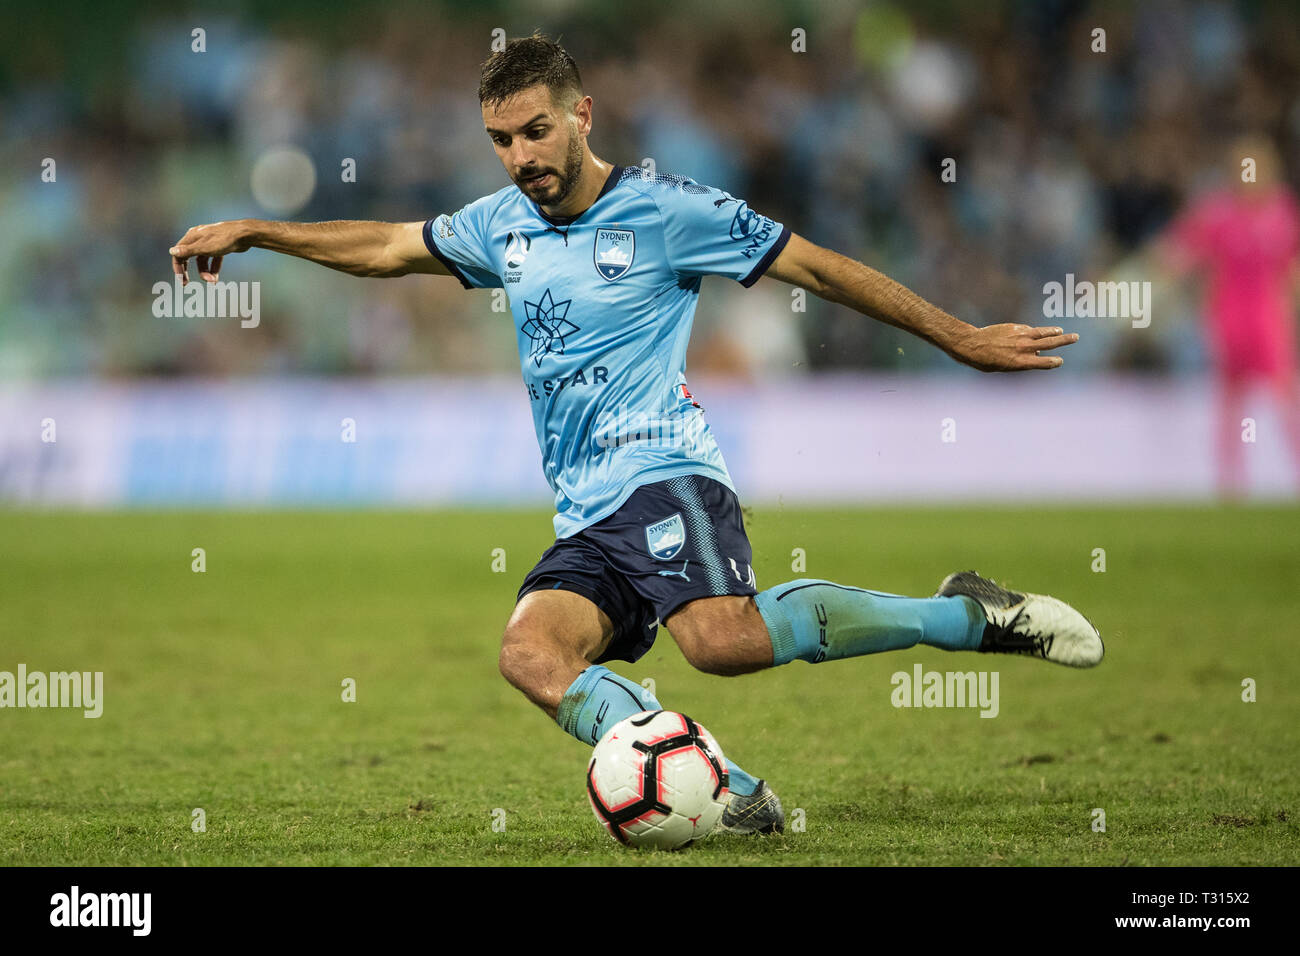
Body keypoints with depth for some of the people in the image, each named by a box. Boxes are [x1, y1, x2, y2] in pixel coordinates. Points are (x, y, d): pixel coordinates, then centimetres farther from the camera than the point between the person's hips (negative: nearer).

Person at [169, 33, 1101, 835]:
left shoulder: (666, 210, -2)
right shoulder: (503, 224, 16)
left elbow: (818, 267, 1)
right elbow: (387, 247, 32)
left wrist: (962, 338, 1)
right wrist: (250, 231, 28)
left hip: (665, 476, -6)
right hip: (586, 519, 6)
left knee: (720, 638, -34)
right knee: (532, 654, -24)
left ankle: (969, 615, -18)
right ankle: (733, 796, -32)